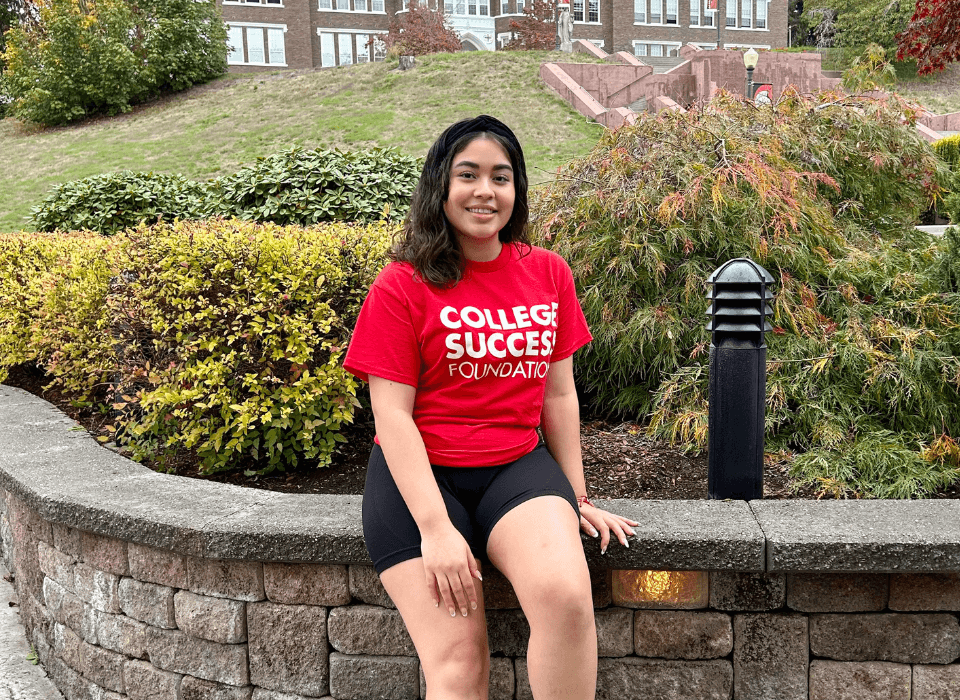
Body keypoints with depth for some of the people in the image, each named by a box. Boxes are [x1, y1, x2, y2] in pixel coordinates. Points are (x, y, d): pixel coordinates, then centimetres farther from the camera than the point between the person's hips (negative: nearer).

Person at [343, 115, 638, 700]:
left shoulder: (549, 274, 8)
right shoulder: (402, 286, -4)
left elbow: (559, 395, 12)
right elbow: (392, 415, -8)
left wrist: (577, 499, 10)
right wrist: (435, 528, -16)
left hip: (517, 466, 3)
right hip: (420, 476, -2)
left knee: (567, 596, -27)